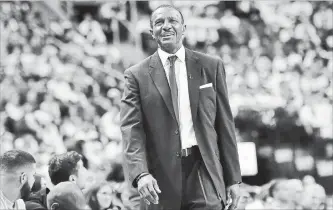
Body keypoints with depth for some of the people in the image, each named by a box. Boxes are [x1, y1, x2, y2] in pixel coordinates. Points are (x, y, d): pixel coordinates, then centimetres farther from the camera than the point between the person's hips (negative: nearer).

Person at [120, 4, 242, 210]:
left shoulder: (211, 67, 9)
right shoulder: (137, 75, 4)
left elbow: (224, 124, 10)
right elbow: (132, 131, -5)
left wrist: (233, 178, 6)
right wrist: (141, 174, -22)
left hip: (204, 171, 0)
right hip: (161, 180, 0)